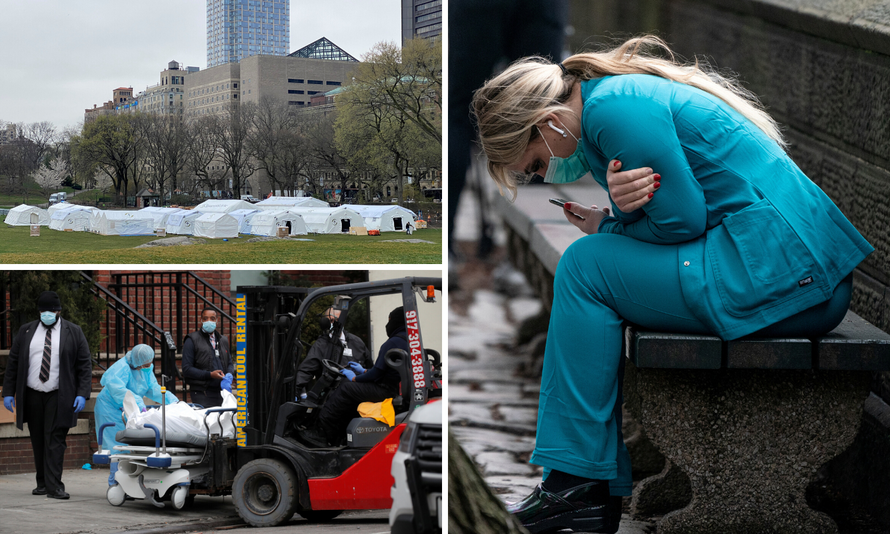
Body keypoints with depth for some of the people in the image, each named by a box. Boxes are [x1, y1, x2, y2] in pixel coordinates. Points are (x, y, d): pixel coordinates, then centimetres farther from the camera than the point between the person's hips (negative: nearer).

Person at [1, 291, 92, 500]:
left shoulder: (73, 332, 3)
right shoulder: (26, 332, 10)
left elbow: (85, 365, 1)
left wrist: (82, 394, -9)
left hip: (58, 397, -3)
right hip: (32, 396, 3)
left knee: (55, 440, -9)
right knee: (38, 442, 7)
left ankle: (54, 486, -11)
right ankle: (42, 483, 16)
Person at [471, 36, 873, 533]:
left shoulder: (615, 107, -13)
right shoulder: (618, 93, 19)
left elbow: (681, 219, -15)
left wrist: (609, 227, 3)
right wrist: (620, 208, -8)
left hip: (780, 276, -11)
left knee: (585, 267, -7)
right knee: (606, 272, 15)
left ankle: (577, 480, -2)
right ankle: (603, 491, 13)